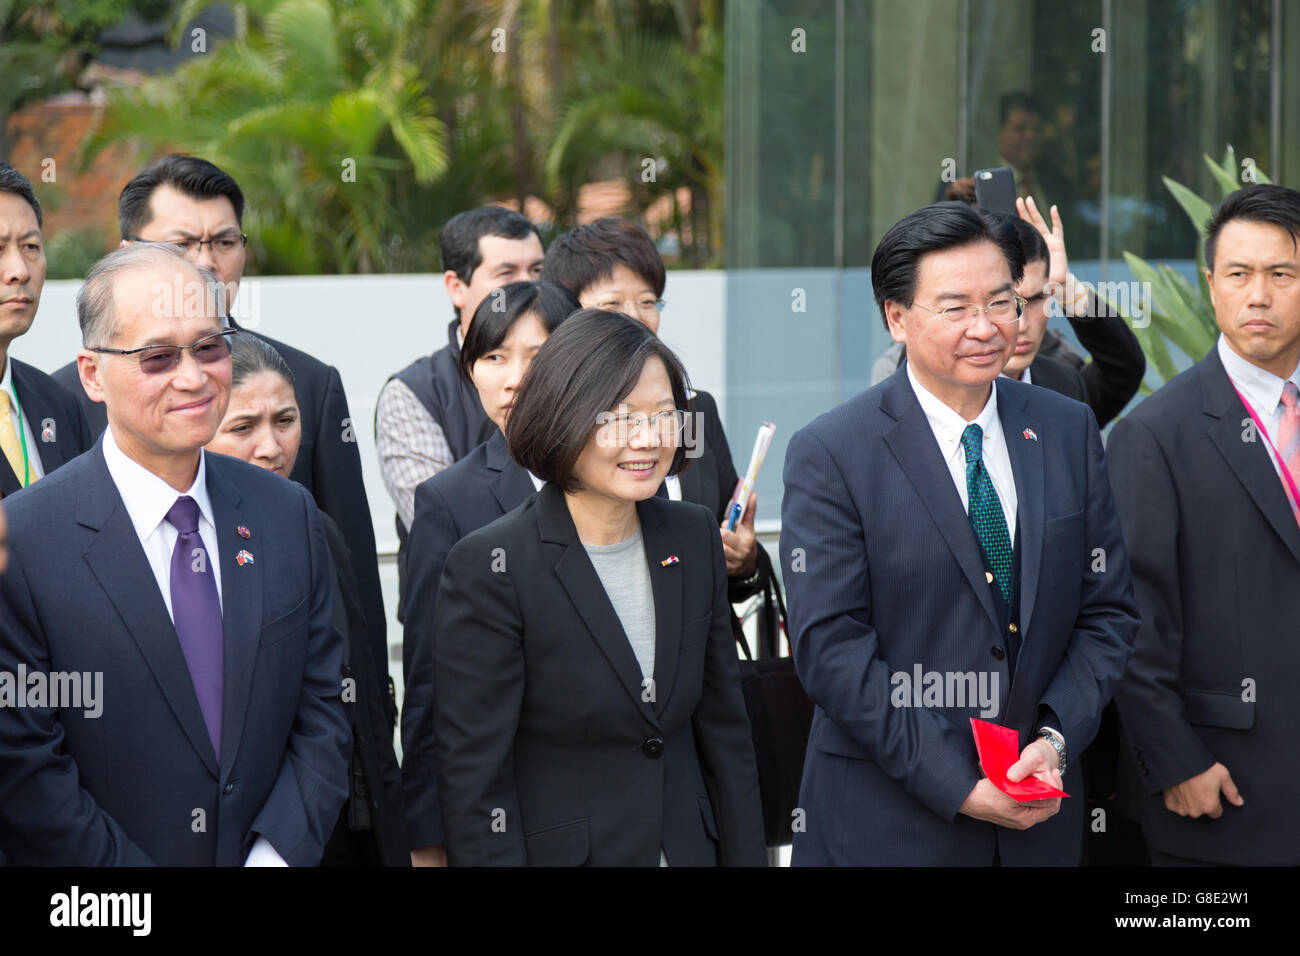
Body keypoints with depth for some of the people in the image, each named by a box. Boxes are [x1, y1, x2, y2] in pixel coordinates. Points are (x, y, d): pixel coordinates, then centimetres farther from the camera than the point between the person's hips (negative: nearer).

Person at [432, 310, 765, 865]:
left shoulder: (694, 538, 3)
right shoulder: (491, 568, -16)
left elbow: (723, 726, 8)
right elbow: (473, 776, -16)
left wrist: (745, 856, 5)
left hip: (690, 846, 6)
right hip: (554, 851, -5)